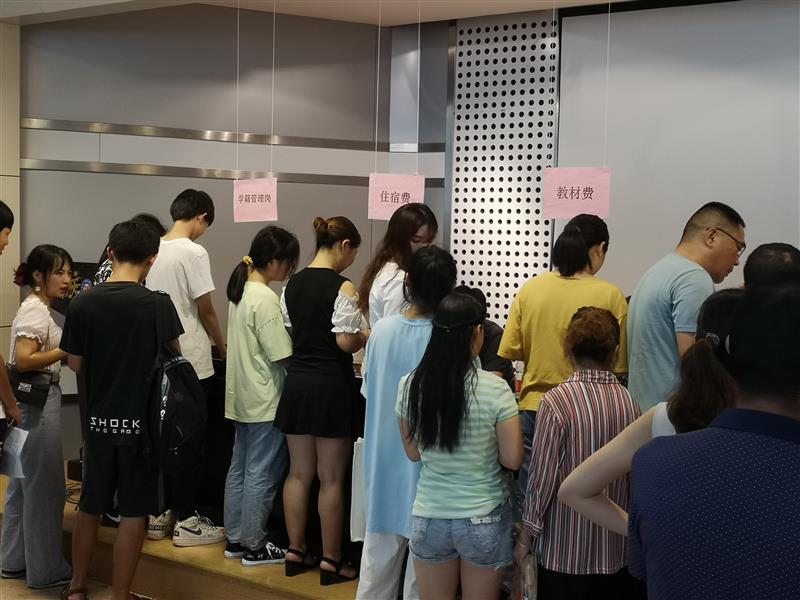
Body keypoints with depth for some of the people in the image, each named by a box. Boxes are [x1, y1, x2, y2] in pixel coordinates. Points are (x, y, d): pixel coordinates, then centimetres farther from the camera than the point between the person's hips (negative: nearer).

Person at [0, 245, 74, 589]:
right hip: (38, 401, -10)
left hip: (35, 400, 10)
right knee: (45, 485, -4)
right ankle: (45, 570, 4)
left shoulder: (38, 308, 14)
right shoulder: (35, 310, -15)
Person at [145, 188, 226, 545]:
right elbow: (205, 310, -11)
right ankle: (186, 521, 5)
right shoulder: (194, 253, -15)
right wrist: (223, 346, 5)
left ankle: (160, 515, 20)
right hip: (191, 362, -7)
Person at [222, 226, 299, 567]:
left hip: (241, 397, 9)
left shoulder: (241, 290, 8)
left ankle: (234, 539, 25)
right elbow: (282, 356, -20)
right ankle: (254, 547, 8)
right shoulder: (265, 299, -20)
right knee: (262, 474, 0)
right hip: (265, 399, -9)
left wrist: (290, 334, 7)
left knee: (239, 468, 16)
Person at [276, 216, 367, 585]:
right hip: (331, 386, -6)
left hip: (297, 382, 6)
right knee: (331, 479, 3)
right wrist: (365, 337, 2)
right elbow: (346, 342, -18)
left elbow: (286, 336, 9)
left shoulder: (292, 284, 6)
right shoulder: (342, 287, -14)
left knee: (299, 473, 15)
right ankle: (331, 561, 11)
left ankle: (295, 552, 22)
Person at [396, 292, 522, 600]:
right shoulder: (495, 389, -16)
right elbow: (512, 459, -10)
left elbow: (413, 453, 6)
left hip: (429, 517, 2)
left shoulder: (410, 385, -6)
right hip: (483, 519, -2)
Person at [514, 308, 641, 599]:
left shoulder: (557, 401, -15)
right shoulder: (630, 402, -4)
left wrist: (526, 536, -3)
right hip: (615, 552, 4)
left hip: (565, 553, -3)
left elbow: (542, 476, -13)